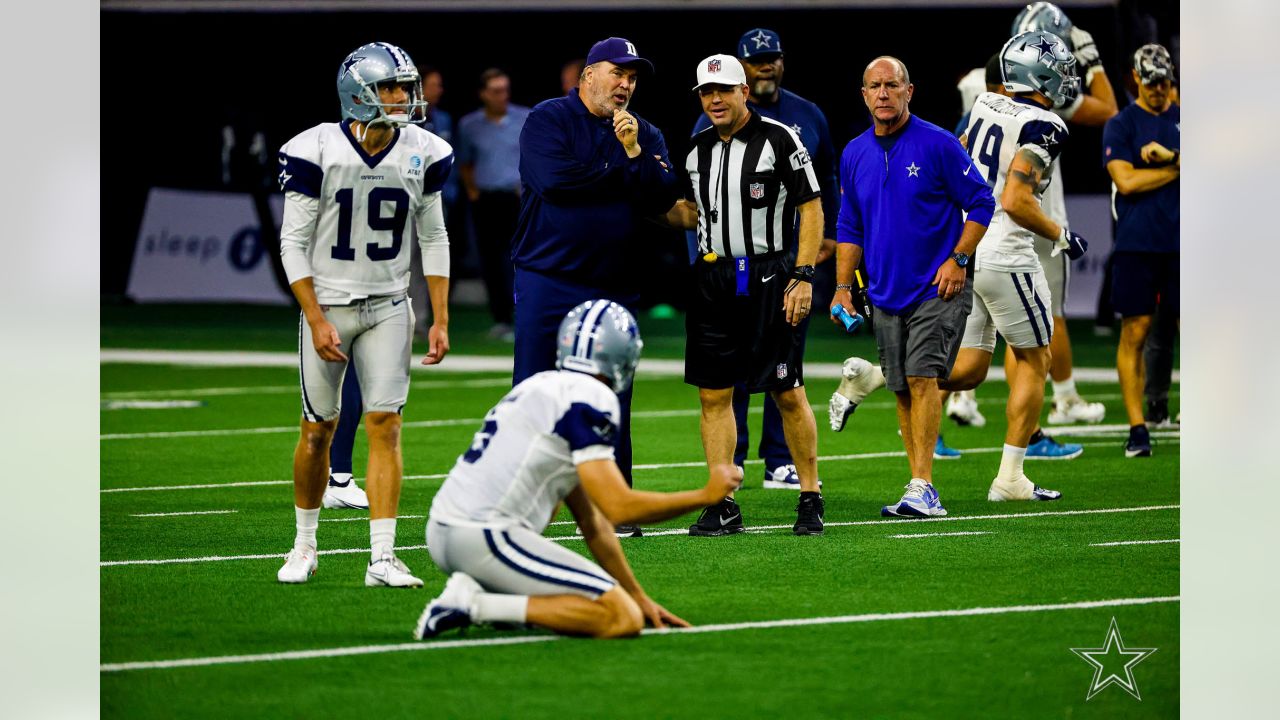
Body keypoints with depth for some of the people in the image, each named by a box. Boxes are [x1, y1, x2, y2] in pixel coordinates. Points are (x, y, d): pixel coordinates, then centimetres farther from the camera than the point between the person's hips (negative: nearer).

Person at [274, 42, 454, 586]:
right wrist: (316, 320, -15)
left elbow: (433, 239, 7)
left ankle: (382, 560, -8)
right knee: (318, 429, 6)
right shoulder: (317, 153, -14)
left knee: (385, 426, -7)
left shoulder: (423, 155, -3)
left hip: (388, 307, 2)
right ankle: (304, 547, 25)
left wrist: (441, 319, 2)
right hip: (327, 304, -2)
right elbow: (294, 242, -10)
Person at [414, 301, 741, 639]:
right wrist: (706, 495, 1)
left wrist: (639, 597, 27)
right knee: (623, 619, -11)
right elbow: (619, 507, -12)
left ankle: (474, 592, 6)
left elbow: (593, 523, 25)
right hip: (485, 535, -10)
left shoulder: (545, 387, 21)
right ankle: (478, 605, -14)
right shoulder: (590, 398, -8)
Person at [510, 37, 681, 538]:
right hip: (547, 281, -4)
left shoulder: (645, 135, 12)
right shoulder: (548, 120, -1)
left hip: (613, 286, 4)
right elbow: (555, 180, -17)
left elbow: (662, 199, 0)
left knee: (613, 403, 5)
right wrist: (622, 173, -6)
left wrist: (635, 154, -15)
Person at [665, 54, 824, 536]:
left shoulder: (779, 140, -6)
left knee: (788, 394, -1)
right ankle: (723, 506, 7)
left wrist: (803, 277, -13)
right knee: (713, 394, 2)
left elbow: (811, 208, -7)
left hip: (769, 277, -5)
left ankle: (810, 498, 10)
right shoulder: (699, 150, 12)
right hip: (714, 278, 5)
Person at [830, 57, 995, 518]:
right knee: (903, 389, 6)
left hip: (937, 287, -5)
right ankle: (923, 494, 11)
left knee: (922, 377, -16)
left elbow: (981, 203, -3)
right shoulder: (855, 155, 8)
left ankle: (922, 486, -19)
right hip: (886, 292, 5)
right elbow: (849, 228, 17)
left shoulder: (938, 144, -8)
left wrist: (958, 259, -11)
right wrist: (843, 288, 11)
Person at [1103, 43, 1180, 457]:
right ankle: (1137, 428, 0)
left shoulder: (1186, 120, 13)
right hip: (1137, 245, -2)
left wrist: (1170, 155, -12)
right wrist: (1179, 169, -4)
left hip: (1182, 245, 2)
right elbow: (1126, 180, -9)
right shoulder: (1120, 125, 4)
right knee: (1135, 332, -4)